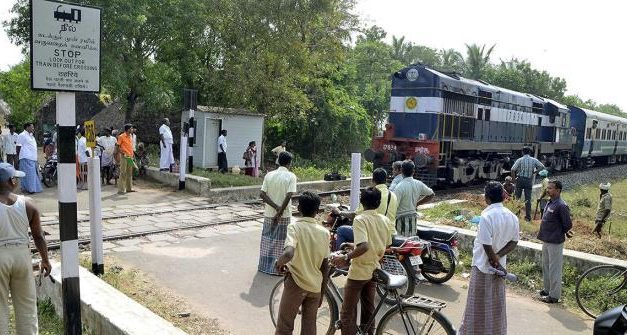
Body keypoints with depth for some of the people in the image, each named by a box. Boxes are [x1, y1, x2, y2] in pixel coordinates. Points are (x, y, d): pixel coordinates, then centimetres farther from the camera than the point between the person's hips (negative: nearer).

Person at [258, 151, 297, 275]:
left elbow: (262, 194, -6)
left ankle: (264, 266, 25)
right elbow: (288, 196, -20)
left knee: (267, 239, 16)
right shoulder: (291, 176, -11)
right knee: (280, 242, 7)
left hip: (269, 213, 4)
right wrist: (280, 212, -16)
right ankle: (276, 268, 14)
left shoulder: (269, 175, 1)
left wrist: (276, 207, -9)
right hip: (284, 215, -4)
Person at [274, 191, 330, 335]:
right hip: (315, 286, 4)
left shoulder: (294, 226, -13)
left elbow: (289, 253, -31)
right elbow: (325, 267, 4)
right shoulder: (324, 232, 0)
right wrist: (322, 292, 14)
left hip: (296, 284, -4)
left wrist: (279, 263, -10)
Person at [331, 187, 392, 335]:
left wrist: (345, 257, -23)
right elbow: (385, 246, 11)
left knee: (347, 313, 4)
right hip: (374, 270, 6)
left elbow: (363, 247, -31)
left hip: (359, 271, -6)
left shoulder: (360, 219, -18)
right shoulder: (385, 220, 1)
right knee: (369, 309, 21)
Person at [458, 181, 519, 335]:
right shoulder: (512, 216, -1)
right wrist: (498, 256, -5)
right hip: (499, 266, 6)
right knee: (496, 304, 19)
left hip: (483, 266, -6)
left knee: (478, 305, 7)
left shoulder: (487, 216, -22)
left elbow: (487, 245, -23)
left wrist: (495, 262, -10)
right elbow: (514, 241, 3)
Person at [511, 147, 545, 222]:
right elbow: (542, 166, 1)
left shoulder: (519, 160, -4)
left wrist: (514, 178, -1)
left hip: (520, 179, -2)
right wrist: (534, 172, 6)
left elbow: (513, 170, -13)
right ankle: (528, 216, 8)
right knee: (528, 199, 6)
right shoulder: (534, 160, 3)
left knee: (517, 197, 8)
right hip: (529, 180, 2)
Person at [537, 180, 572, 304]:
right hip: (546, 241, 9)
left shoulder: (561, 206, -20)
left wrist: (560, 234, -2)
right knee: (546, 266, 20)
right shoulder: (550, 203, 8)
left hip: (555, 242, -9)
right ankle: (547, 289, 34)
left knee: (554, 269, 1)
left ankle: (554, 295, 11)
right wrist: (544, 234, 14)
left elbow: (568, 225, -17)